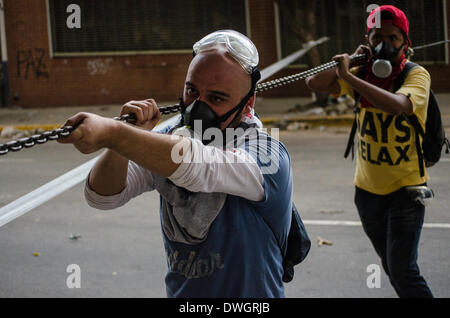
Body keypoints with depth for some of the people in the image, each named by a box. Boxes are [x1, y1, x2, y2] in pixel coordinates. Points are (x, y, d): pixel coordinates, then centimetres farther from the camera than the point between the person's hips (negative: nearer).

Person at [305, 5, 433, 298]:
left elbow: (396, 104, -36)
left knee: (403, 270, -13)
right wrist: (354, 62, -14)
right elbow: (315, 83, -6)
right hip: (368, 189, 6)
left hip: (405, 188, -6)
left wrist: (349, 76, -38)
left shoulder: (417, 75, -15)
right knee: (392, 267, 17)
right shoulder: (362, 74, 1)